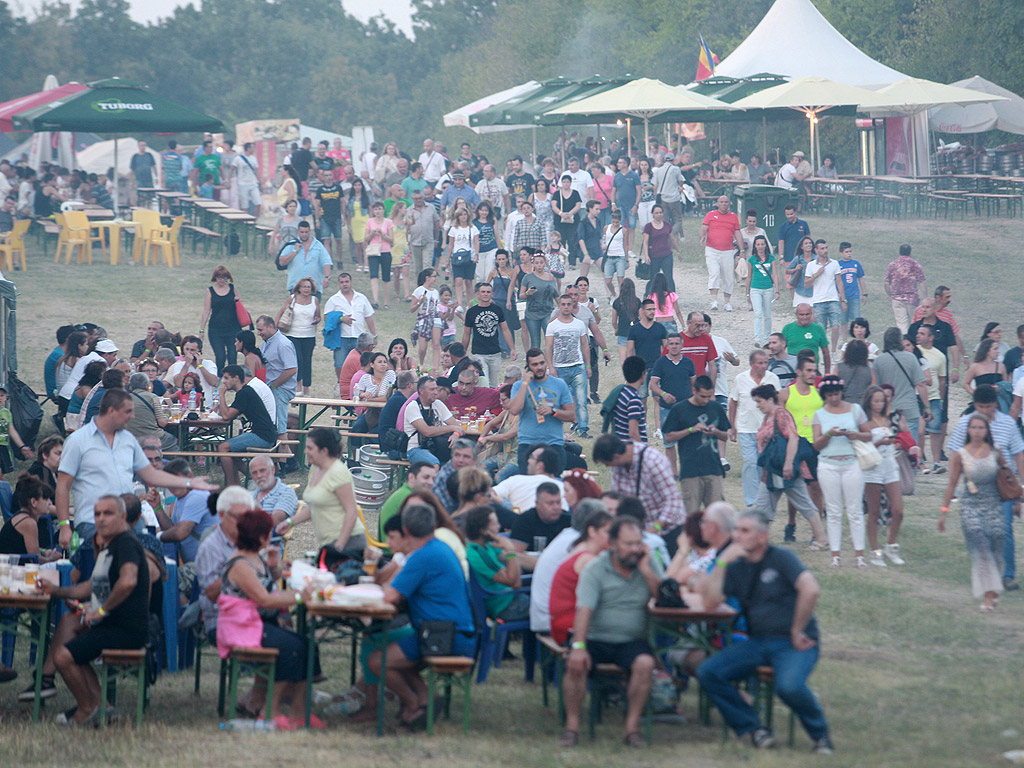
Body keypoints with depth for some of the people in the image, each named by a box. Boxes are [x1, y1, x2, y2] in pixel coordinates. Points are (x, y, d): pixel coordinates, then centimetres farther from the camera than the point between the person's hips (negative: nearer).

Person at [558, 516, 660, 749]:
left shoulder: (649, 566, 7)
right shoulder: (596, 569, -3)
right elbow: (584, 609, -15)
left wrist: (645, 570, -12)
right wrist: (578, 647, -28)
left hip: (631, 641, 1)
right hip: (596, 638, -1)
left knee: (645, 663, -30)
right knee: (576, 664, -30)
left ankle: (632, 727, -21)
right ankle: (572, 726, -18)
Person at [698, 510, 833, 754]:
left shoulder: (781, 558, -6)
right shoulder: (736, 567, 11)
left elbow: (811, 590, -20)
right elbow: (710, 603, -1)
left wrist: (797, 632, -15)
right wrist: (722, 562, -7)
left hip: (792, 643, -6)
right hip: (757, 642, 6)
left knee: (789, 685, -35)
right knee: (708, 672, -14)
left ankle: (820, 735, -5)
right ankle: (755, 729, -4)